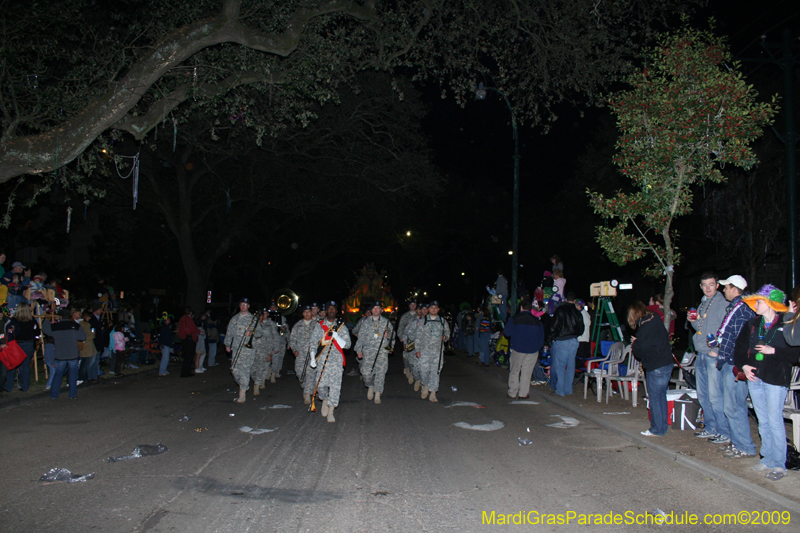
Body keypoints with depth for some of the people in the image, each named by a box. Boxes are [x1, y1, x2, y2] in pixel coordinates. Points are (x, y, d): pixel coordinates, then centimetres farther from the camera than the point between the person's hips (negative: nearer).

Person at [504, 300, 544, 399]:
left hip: (517, 350, -2)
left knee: (514, 371, 8)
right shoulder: (537, 321, 3)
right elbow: (541, 338, 10)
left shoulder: (514, 319, -5)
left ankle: (512, 393, 10)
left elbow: (506, 332, 0)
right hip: (533, 350, 2)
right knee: (527, 372, 7)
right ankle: (523, 393, 8)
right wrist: (537, 348, 21)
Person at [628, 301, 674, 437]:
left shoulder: (644, 327, -16)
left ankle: (657, 429, 7)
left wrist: (634, 343, 9)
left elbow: (639, 351, -13)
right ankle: (663, 426, 24)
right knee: (661, 395, 16)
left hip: (656, 367, -8)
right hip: (667, 363, 8)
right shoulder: (656, 319, 7)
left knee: (655, 397, 1)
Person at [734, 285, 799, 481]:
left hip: (776, 379, -6)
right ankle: (767, 459, 23)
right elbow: (740, 347, 12)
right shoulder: (752, 324, 10)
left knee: (775, 421, -4)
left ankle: (779, 465, 6)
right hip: (755, 378, 6)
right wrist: (744, 365, -2)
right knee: (763, 422, 13)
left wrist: (774, 351, -20)